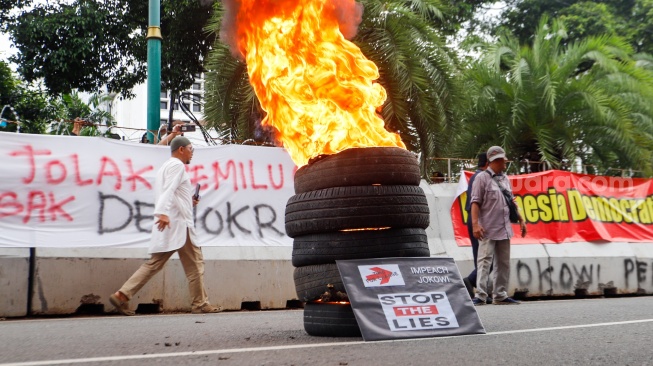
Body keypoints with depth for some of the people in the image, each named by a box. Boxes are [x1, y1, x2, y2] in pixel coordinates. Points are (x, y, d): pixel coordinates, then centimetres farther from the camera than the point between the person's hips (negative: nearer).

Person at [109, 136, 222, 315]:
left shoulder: (166, 166, 26)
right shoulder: (177, 165, -6)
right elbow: (169, 190, -21)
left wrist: (188, 201, 22)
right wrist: (163, 213, -34)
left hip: (167, 224, 9)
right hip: (177, 223, -9)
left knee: (154, 264, 5)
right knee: (195, 264, 0)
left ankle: (122, 296, -4)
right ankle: (200, 304, 5)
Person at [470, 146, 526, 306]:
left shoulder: (505, 179, 16)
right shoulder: (482, 178, -6)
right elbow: (475, 202, -12)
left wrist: (521, 220, 18)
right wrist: (475, 224, -21)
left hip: (504, 229, 8)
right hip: (488, 229, -7)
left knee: (503, 263, 10)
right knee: (485, 262, -10)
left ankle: (500, 295, 17)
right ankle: (480, 295, -10)